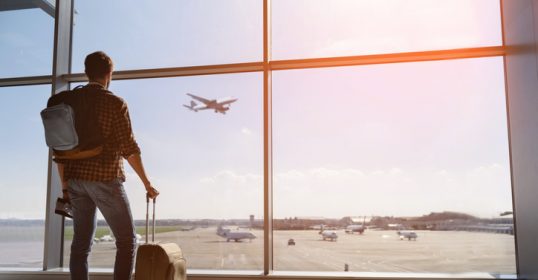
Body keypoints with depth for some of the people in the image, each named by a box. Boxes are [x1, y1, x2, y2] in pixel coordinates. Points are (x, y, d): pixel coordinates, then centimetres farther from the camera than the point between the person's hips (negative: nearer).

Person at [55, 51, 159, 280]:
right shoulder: (115, 103, -7)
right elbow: (129, 148, -12)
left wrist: (64, 185, 15)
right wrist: (147, 184, -6)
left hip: (76, 180, 6)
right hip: (105, 179, -5)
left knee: (81, 243, 12)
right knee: (127, 241, 5)